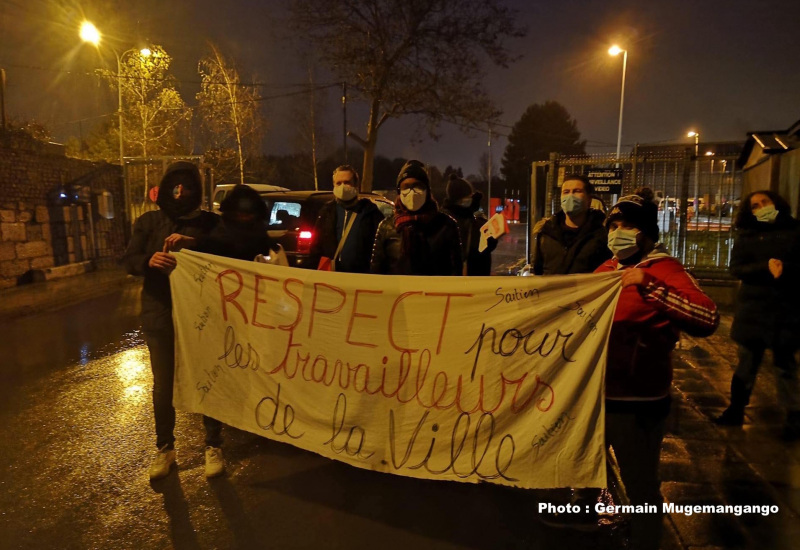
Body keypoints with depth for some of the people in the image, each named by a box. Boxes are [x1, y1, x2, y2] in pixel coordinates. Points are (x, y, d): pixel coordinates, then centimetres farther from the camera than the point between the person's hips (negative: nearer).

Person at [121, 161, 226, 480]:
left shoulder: (210, 223, 1)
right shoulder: (149, 222, 5)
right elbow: (128, 261, 1)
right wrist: (148, 260, -21)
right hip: (160, 316, 2)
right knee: (163, 386, 12)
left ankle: (213, 447, 21)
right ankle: (165, 448, 30)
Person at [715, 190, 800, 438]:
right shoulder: (746, 236, 8)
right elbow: (736, 268, -4)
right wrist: (766, 267, -19)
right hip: (753, 308, 1)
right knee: (747, 362, 8)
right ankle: (736, 410, 17)